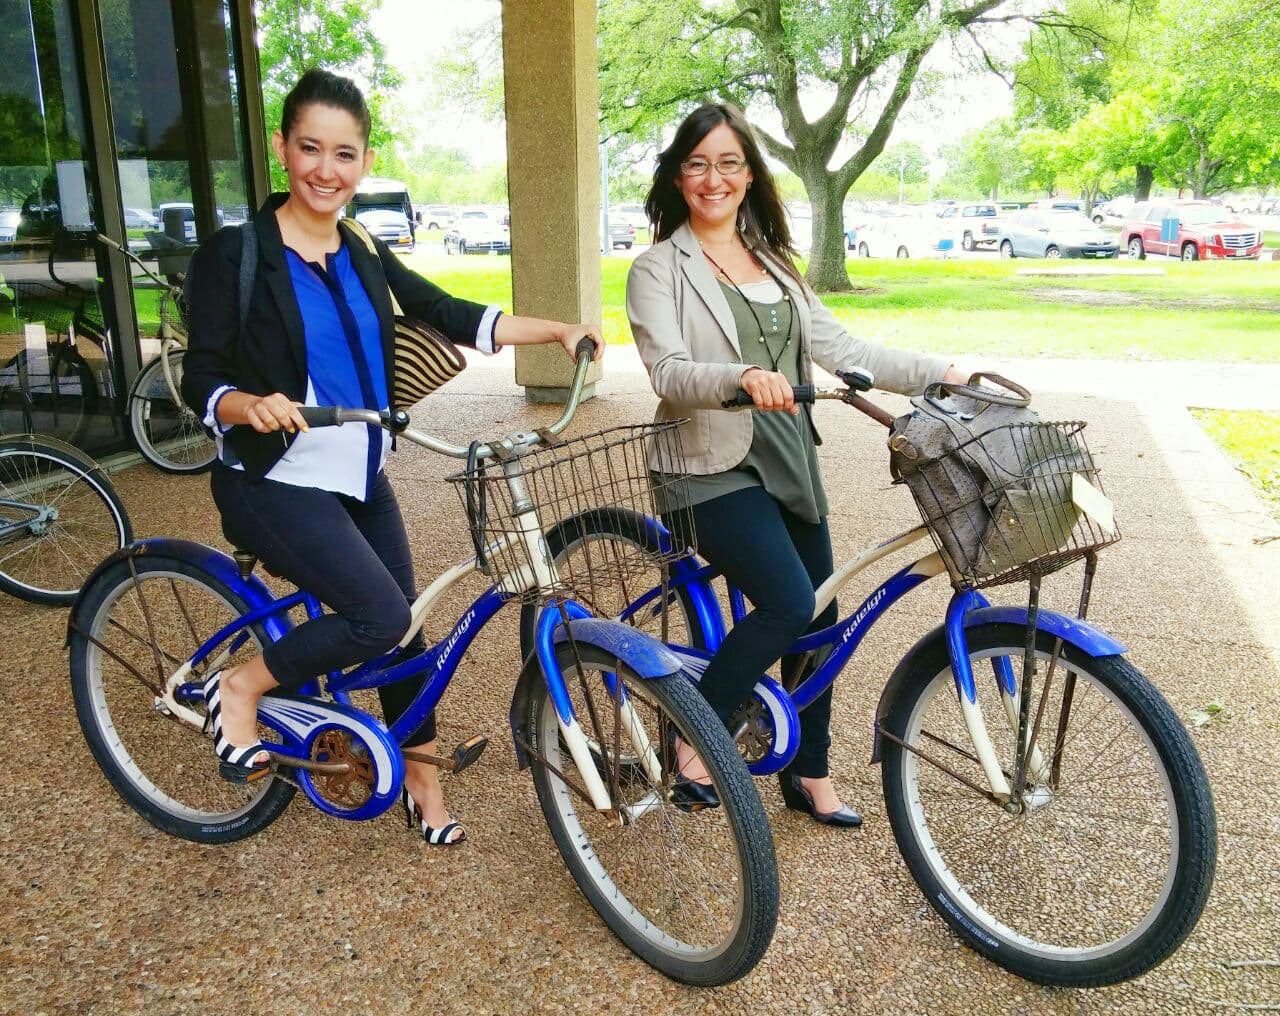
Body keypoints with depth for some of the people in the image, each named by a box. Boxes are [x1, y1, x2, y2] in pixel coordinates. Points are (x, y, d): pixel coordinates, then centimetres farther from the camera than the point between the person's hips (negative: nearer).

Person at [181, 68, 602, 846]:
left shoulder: (366, 257, 8)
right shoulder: (234, 252, -10)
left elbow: (454, 316, 1)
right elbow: (202, 379, -14)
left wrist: (560, 330, -9)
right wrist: (251, 405, -36)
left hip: (360, 479, 6)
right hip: (275, 483, -6)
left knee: (403, 621, 9)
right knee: (380, 616, -20)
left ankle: (423, 782, 27)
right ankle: (240, 688, 5)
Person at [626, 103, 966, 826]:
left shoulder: (774, 263, 16)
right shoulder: (659, 270, -3)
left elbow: (838, 348, 8)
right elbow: (670, 373, -18)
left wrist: (938, 373, -2)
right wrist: (743, 376, -38)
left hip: (791, 463, 7)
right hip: (718, 468, -6)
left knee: (819, 621, 9)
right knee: (791, 605, -22)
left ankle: (811, 774, 28)